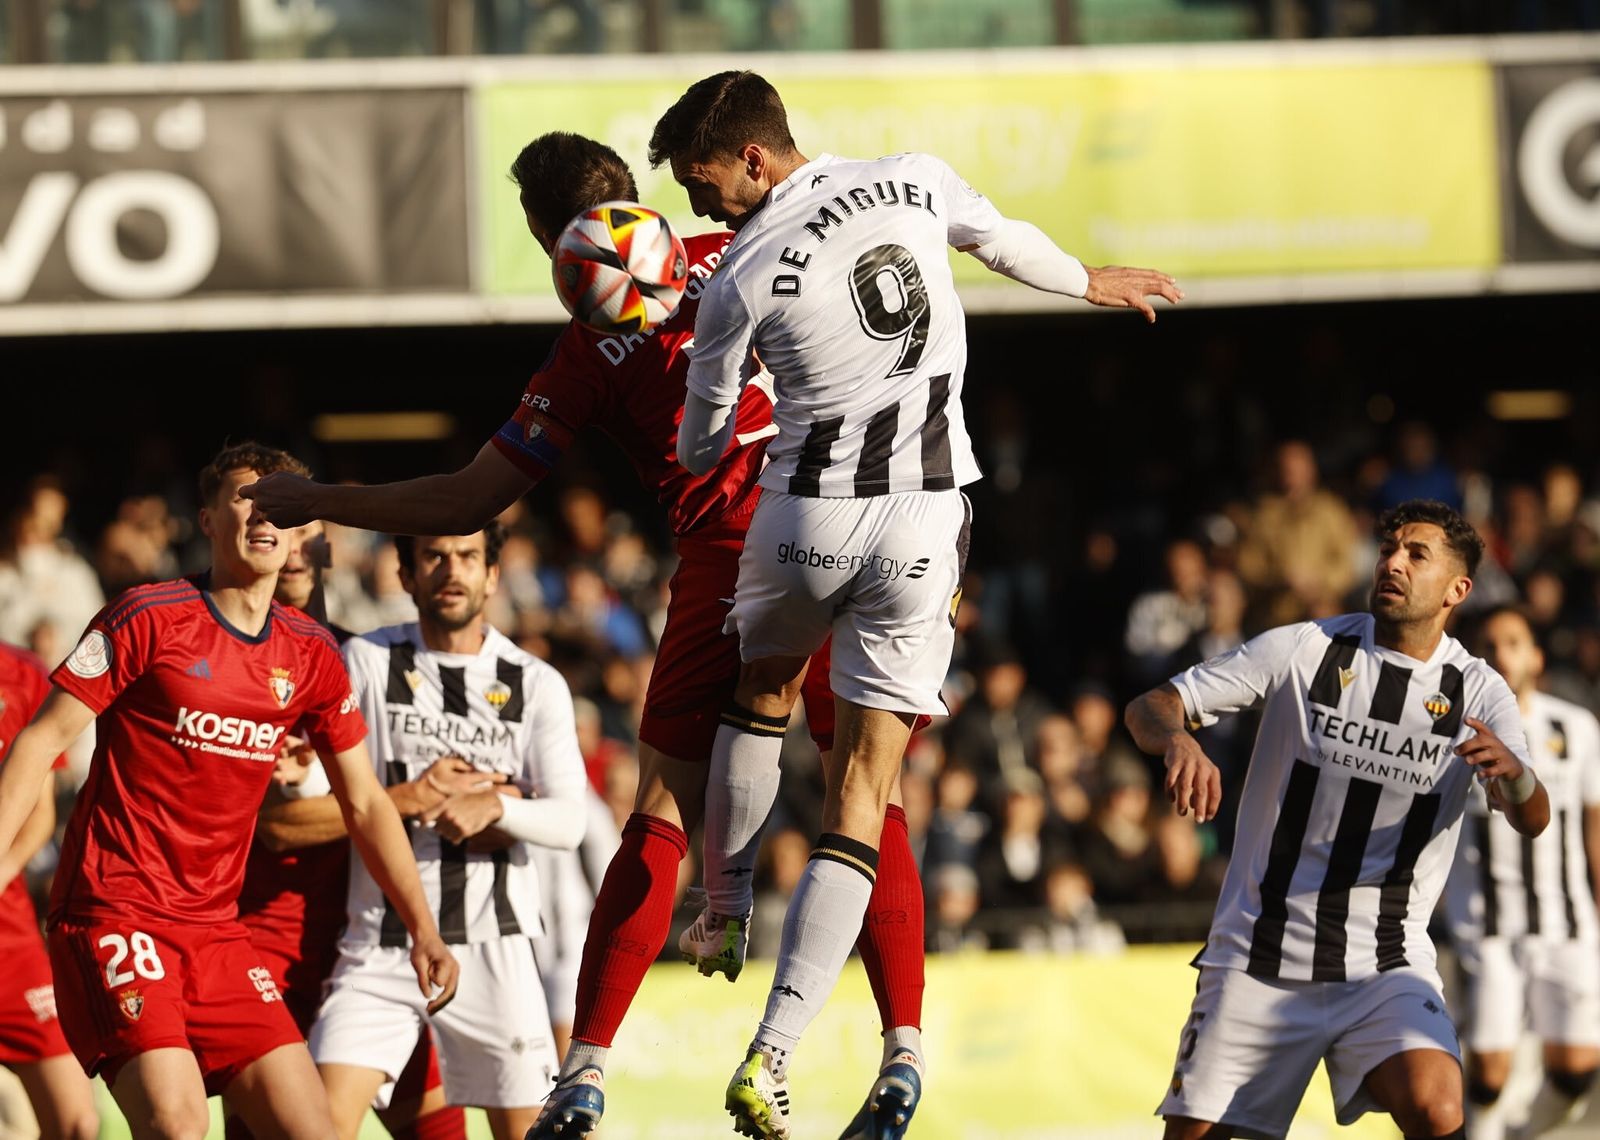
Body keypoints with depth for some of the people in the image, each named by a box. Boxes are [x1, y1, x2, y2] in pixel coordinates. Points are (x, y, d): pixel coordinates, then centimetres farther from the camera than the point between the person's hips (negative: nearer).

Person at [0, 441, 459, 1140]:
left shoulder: (311, 656, 9)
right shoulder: (149, 618, -6)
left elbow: (365, 806, 17)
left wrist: (423, 931, 11)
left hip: (215, 929, 6)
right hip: (114, 916, -6)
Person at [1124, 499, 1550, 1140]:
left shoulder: (1477, 691, 1)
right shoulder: (1304, 650, -1)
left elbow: (1531, 822, -11)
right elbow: (1149, 708, -3)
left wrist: (1514, 773, -35)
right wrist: (1177, 740, -27)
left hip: (1387, 966, 0)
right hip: (1261, 954, 0)